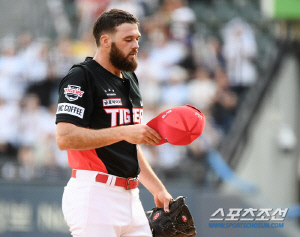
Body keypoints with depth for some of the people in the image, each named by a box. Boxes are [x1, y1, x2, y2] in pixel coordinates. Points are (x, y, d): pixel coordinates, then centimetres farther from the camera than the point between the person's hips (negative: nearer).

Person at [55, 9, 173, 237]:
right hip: (94, 193, -8)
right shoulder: (81, 77, -8)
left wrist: (157, 189, 23)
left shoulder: (130, 80, 20)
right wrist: (123, 132, -24)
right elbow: (65, 137, -21)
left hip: (130, 196, 9)